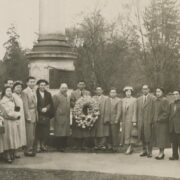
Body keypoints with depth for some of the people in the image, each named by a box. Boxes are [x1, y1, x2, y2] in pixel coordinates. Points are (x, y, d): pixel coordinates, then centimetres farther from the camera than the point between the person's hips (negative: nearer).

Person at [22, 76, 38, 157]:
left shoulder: (34, 91, 13)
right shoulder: (25, 92, -11)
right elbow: (25, 105, -14)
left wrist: (36, 114, 9)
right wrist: (28, 116, -16)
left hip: (35, 114, 8)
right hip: (29, 114, -8)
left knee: (33, 134, 13)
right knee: (30, 134, -4)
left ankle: (32, 149, 22)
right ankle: (28, 150, 5)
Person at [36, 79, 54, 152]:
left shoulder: (48, 94, 15)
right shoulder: (35, 93, -2)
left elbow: (51, 104, 11)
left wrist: (46, 108, -6)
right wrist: (41, 110, -12)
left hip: (46, 115, 4)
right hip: (38, 115, -4)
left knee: (46, 132, 2)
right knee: (38, 132, -4)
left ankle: (44, 145, 12)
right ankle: (38, 145, 2)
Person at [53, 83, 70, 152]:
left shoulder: (68, 97, 18)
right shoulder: (56, 96, -5)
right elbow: (54, 107, -7)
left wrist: (69, 116, 14)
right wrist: (55, 116, -9)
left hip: (67, 118, 7)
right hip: (59, 117, -7)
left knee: (66, 133, 7)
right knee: (60, 133, -5)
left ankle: (64, 146, 15)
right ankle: (59, 147, 1)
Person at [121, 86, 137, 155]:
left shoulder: (134, 100, -2)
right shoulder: (123, 100, 11)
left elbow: (135, 111, -7)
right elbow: (122, 111, 10)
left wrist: (134, 121, -12)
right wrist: (121, 120, 5)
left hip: (131, 119, -5)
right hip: (124, 120, 5)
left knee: (130, 133, -4)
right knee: (125, 133, 6)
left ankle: (130, 147, 0)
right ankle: (130, 148, 14)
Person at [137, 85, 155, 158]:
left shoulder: (153, 98, -1)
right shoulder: (139, 99, 15)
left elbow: (154, 110, -5)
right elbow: (138, 110, 14)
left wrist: (152, 120, -10)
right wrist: (137, 120, 6)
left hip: (149, 120, -4)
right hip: (140, 121, 4)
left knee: (149, 136, -3)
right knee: (142, 136, 7)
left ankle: (149, 152, 6)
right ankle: (144, 151, 19)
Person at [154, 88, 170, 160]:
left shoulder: (165, 101, -12)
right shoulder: (156, 101, 11)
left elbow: (166, 112, -16)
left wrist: (159, 119, -16)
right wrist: (154, 120, 8)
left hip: (162, 122, -8)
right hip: (156, 122, 8)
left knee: (162, 137, -3)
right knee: (158, 138, 9)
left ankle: (161, 153, 3)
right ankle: (161, 152, 16)